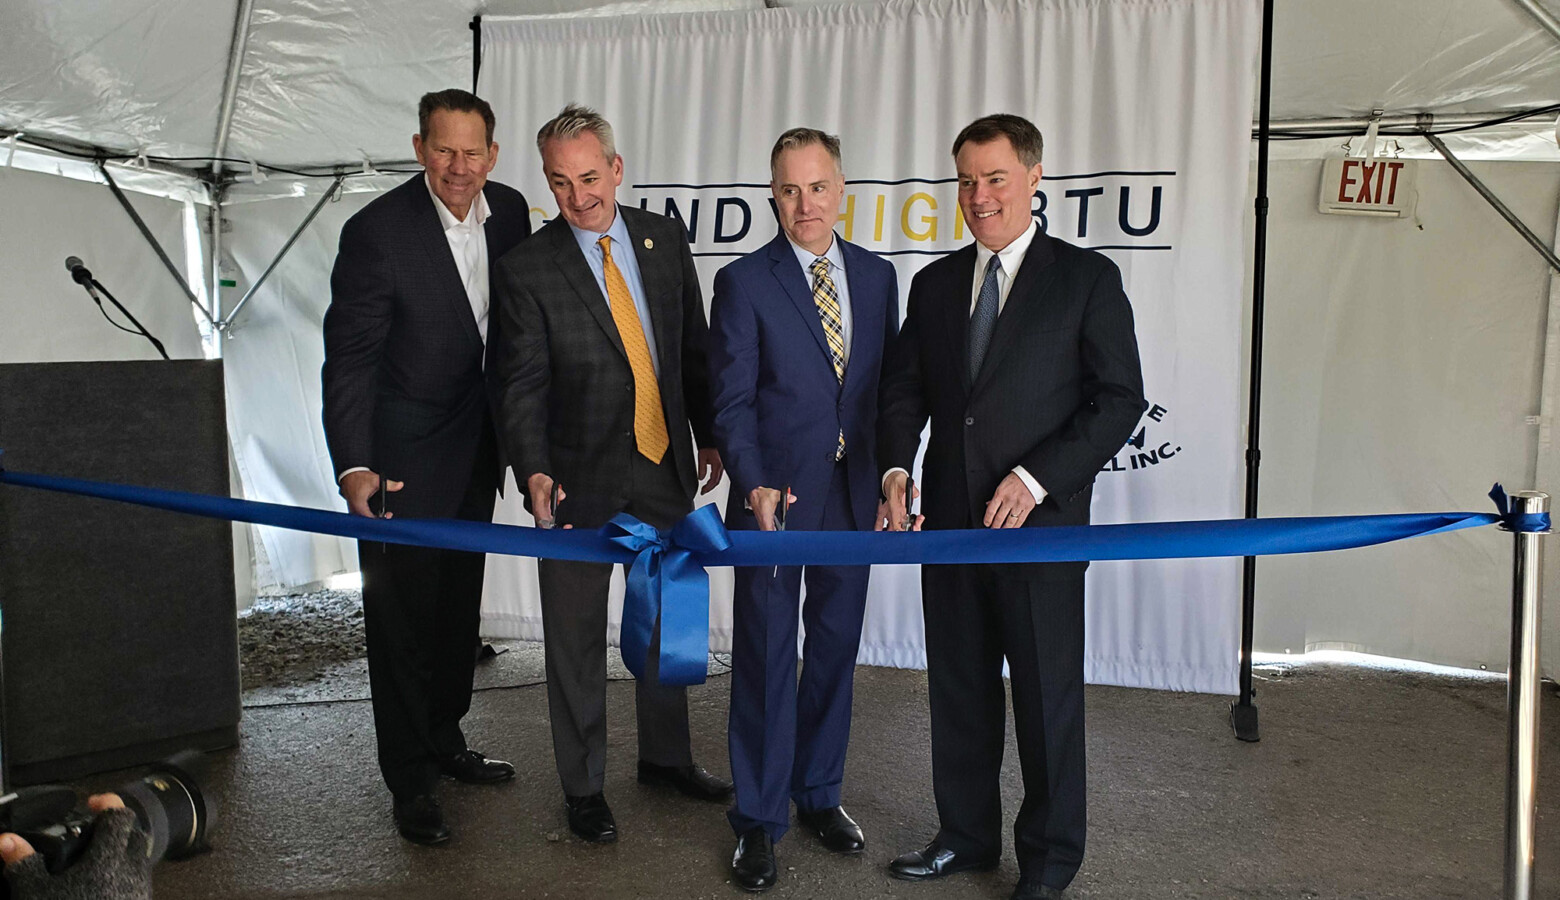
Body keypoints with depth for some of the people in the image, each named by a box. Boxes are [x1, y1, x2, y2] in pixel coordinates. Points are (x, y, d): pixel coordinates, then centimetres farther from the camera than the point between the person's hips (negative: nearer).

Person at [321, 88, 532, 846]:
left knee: (459, 606, 20)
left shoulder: (510, 212, -2)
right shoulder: (377, 231, -19)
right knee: (401, 614, 5)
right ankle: (409, 781, 20)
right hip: (402, 459, -6)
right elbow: (348, 358, -19)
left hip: (475, 449, 6)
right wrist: (353, 466, -29)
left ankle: (444, 740, 39)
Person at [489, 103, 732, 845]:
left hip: (665, 465, 4)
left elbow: (694, 347, 8)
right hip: (580, 477, -4)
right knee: (577, 639, 9)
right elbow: (522, 385, -14)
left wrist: (710, 438, 9)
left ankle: (665, 756, 39)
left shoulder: (665, 240, 1)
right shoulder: (526, 269, -10)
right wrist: (534, 471, -28)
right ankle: (583, 786, 28)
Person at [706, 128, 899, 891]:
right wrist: (754, 485, -21)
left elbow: (886, 385, 10)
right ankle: (759, 820, 18)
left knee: (835, 649, 14)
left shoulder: (876, 276, 7)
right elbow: (732, 403, -8)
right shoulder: (743, 283, -5)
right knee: (766, 657, 4)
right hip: (775, 496, -4)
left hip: (853, 495, 4)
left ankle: (819, 795, 31)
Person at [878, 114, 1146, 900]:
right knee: (957, 687, 14)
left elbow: (1120, 399, -7)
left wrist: (1036, 478, -16)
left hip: (1040, 520, -4)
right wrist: (897, 466, -7)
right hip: (951, 517, 4)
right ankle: (966, 835, 32)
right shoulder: (936, 282, 11)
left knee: (1047, 694, 7)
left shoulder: (1087, 278, -3)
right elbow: (904, 387, 11)